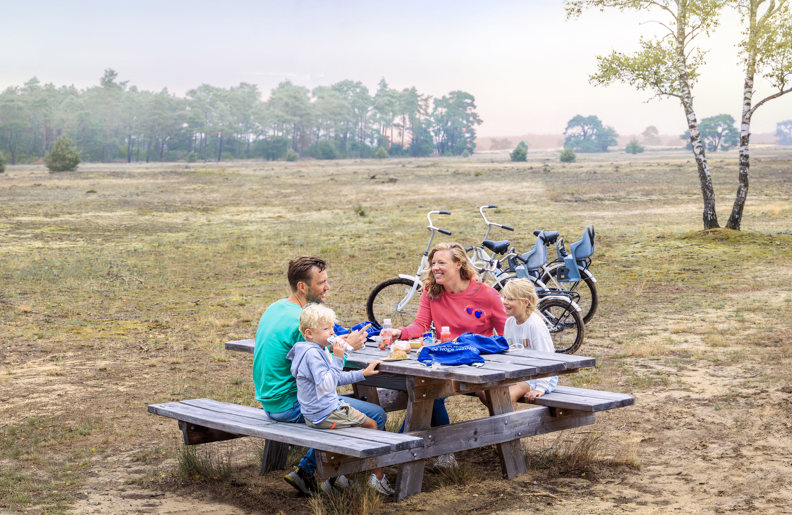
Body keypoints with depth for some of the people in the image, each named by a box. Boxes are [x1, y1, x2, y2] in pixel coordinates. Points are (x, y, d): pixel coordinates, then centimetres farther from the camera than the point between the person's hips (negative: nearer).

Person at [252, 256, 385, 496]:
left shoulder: (275, 308, 7)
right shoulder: (300, 321, -23)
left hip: (270, 400, 10)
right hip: (291, 406, -10)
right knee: (375, 415, -9)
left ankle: (305, 470, 21)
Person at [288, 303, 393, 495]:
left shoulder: (319, 350, 13)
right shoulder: (312, 353, -21)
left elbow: (336, 378, 22)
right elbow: (326, 385, -30)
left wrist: (363, 373, 17)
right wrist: (337, 359, -28)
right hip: (325, 414, -10)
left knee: (365, 423, 18)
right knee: (371, 425, 1)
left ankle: (344, 477, 17)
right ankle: (378, 478, 10)